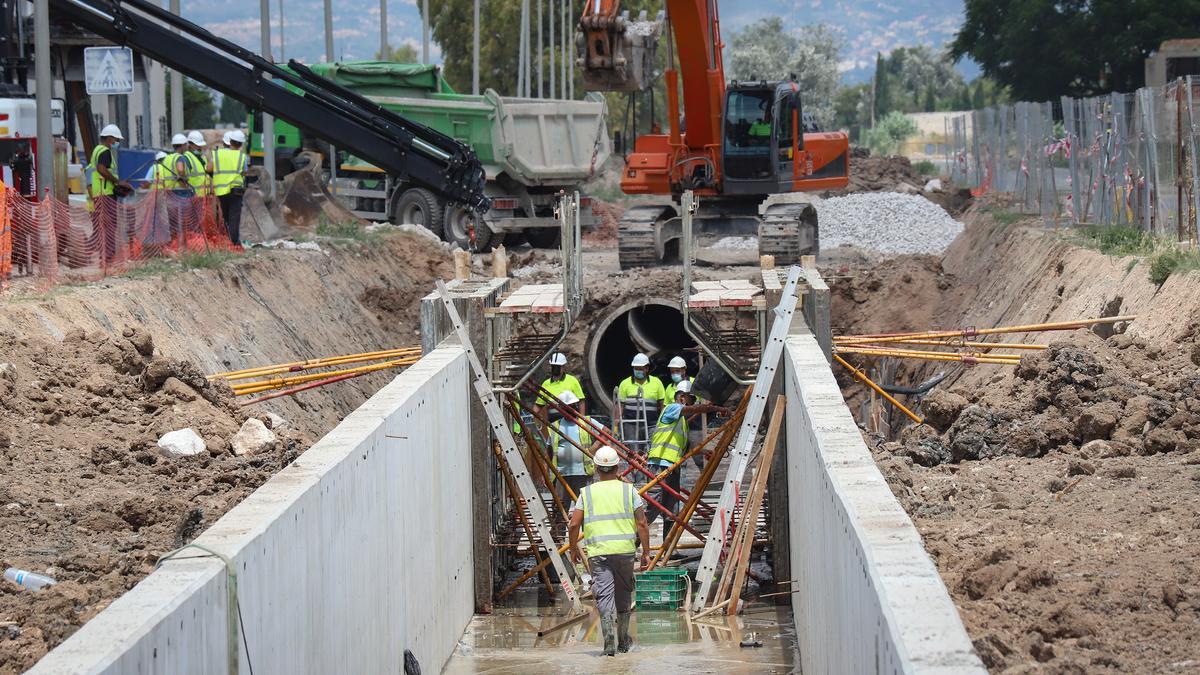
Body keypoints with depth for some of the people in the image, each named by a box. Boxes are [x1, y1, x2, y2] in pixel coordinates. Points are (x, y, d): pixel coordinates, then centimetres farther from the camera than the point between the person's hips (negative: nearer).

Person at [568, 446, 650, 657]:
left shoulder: (586, 493, 5)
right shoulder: (629, 491, 4)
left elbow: (574, 525, 0)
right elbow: (642, 524, -1)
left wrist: (573, 549, 14)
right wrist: (646, 552, 5)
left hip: (597, 551, -1)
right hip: (625, 550, 1)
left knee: (604, 595, -4)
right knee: (623, 594, 17)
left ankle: (609, 636, -23)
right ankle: (623, 640, 27)